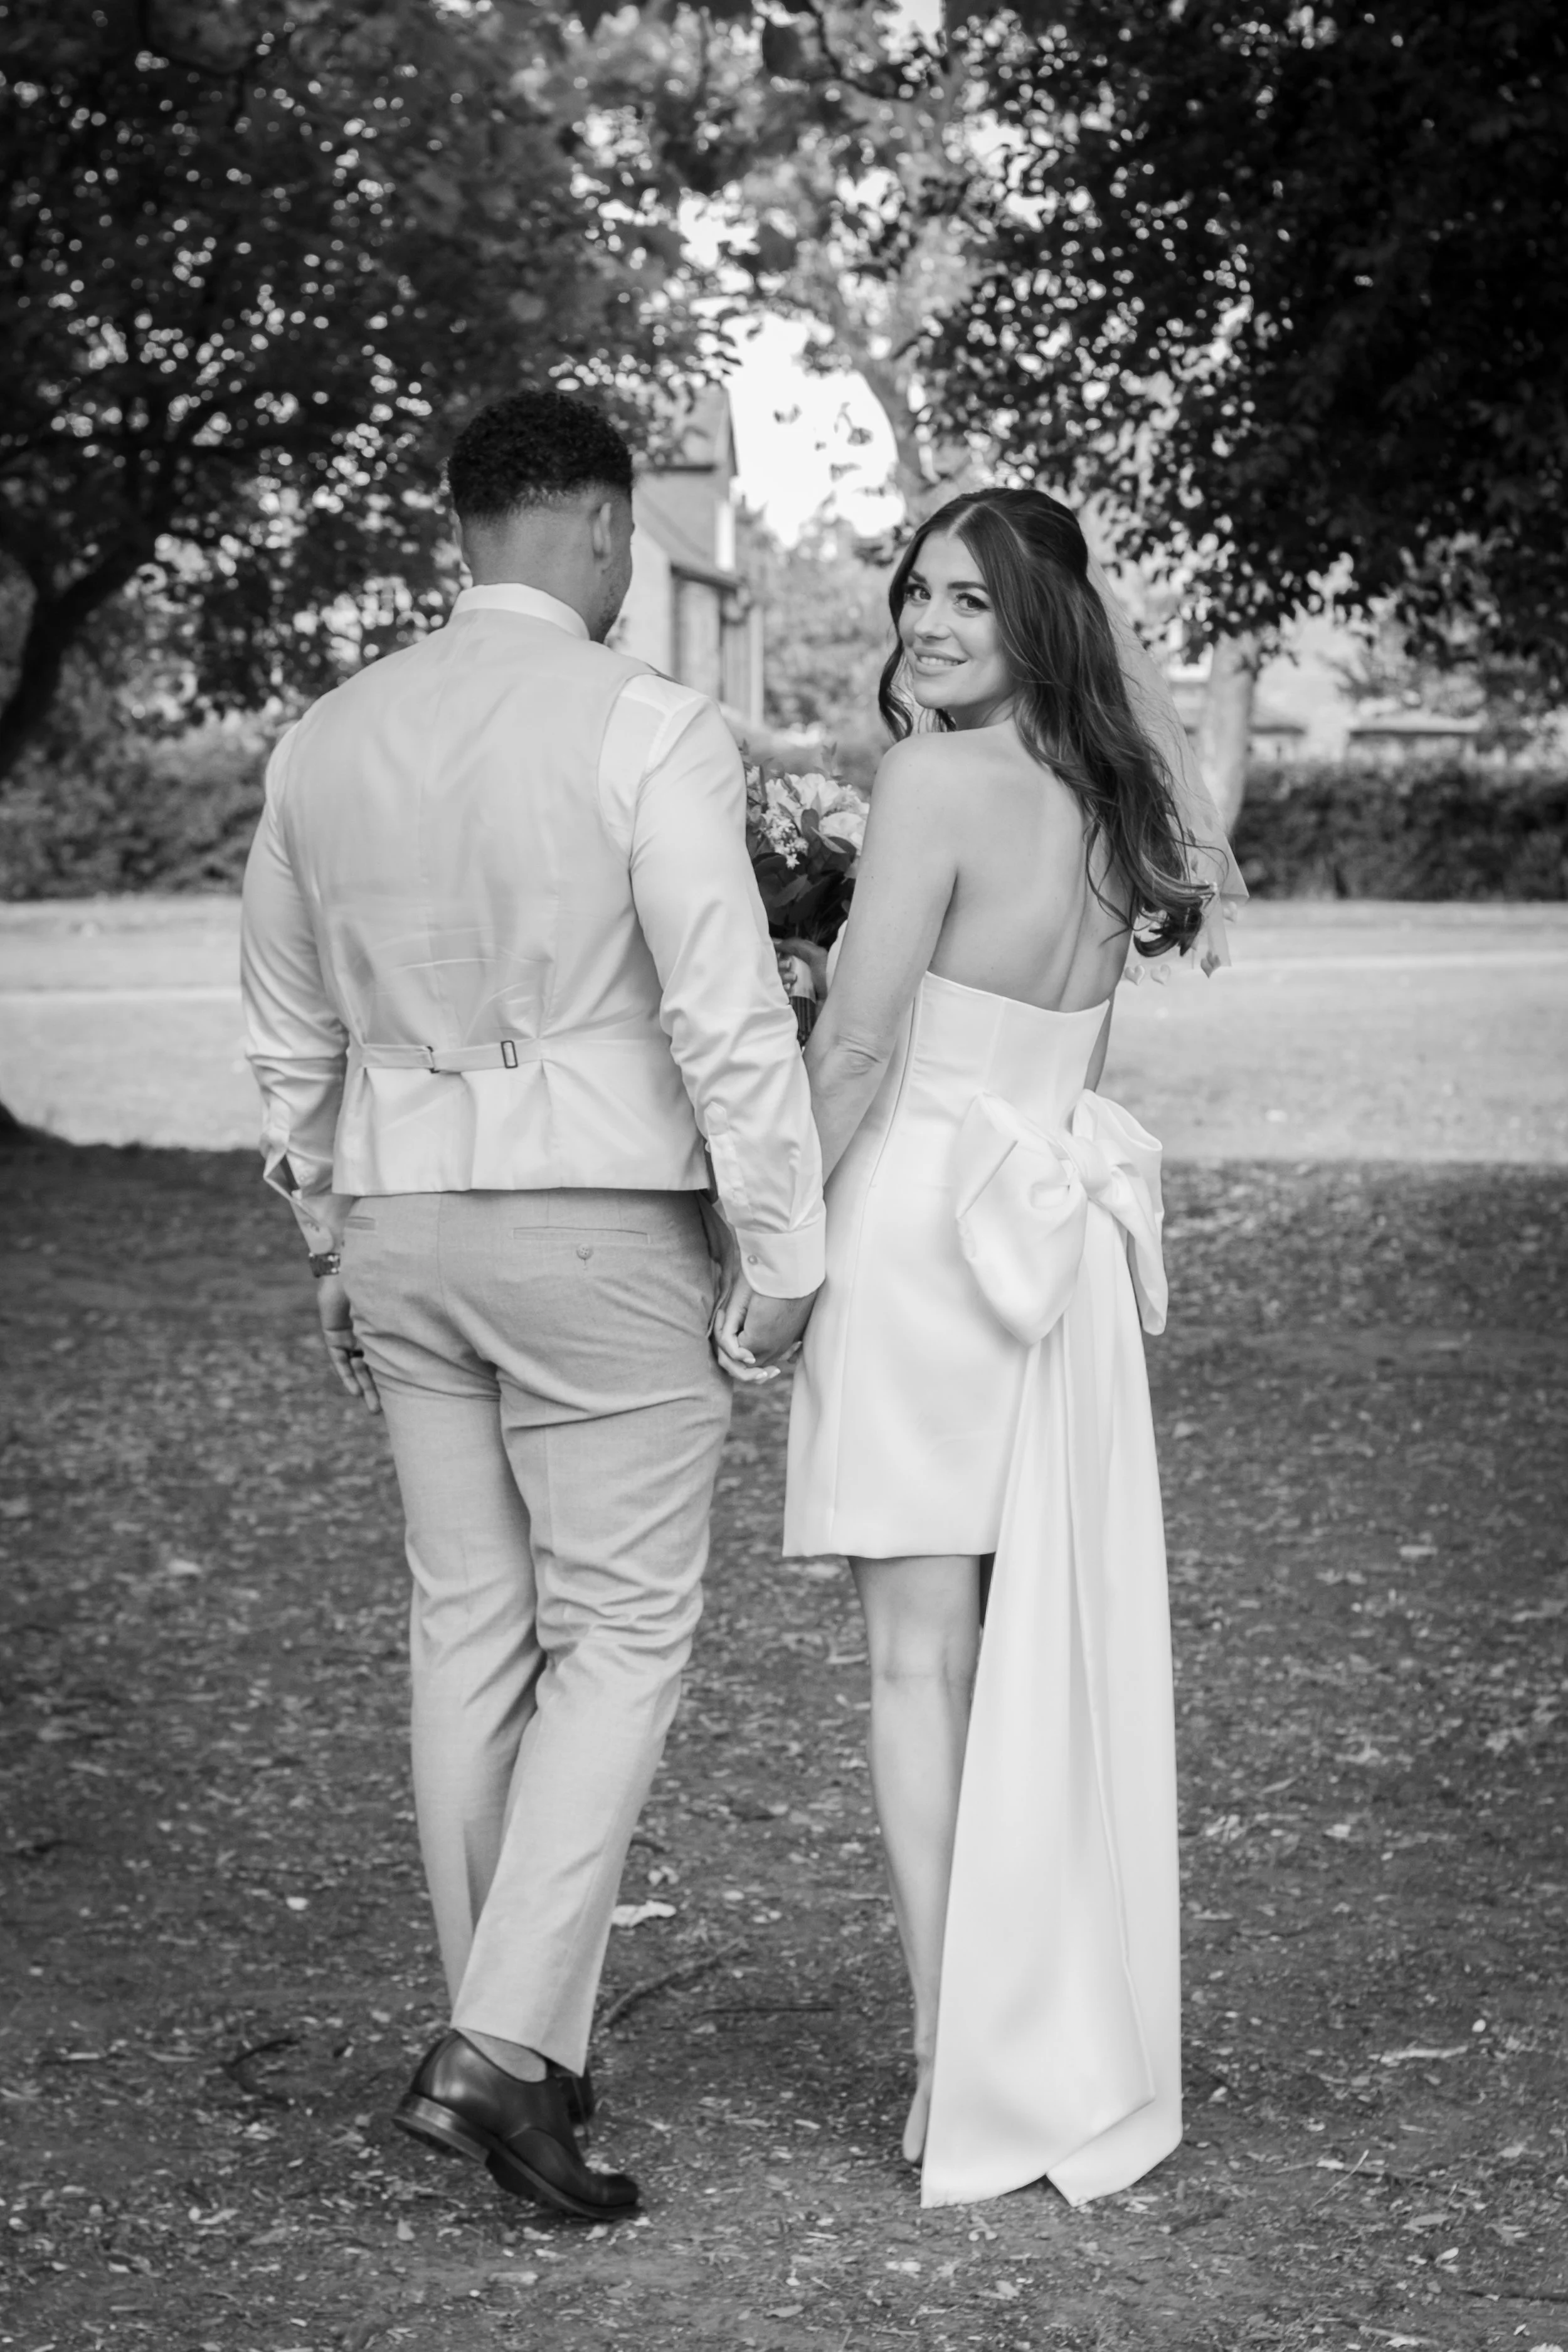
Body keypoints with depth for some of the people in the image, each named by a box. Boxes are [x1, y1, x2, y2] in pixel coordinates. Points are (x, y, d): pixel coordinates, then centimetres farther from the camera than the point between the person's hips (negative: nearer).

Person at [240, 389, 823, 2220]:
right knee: (620, 1639, 2)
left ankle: (512, 2053, 20)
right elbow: (731, 1020, -16)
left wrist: (331, 1248, 24)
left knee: (469, 1635, 12)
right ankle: (502, 2044, -8)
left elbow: (289, 1032, 14)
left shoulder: (327, 742, 6)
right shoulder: (650, 733, -13)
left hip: (404, 1227, 6)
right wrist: (786, 1260, -8)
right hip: (598, 1232, -6)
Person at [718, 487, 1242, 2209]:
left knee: (923, 1660, -1)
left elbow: (853, 1051, -13)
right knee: (1056, 1660, 12)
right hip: (1062, 1240, 7)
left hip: (920, 1225, -7)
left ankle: (959, 2076, 3)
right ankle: (1080, 2061, 20)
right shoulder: (1105, 801, 9)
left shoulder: (940, 780, -12)